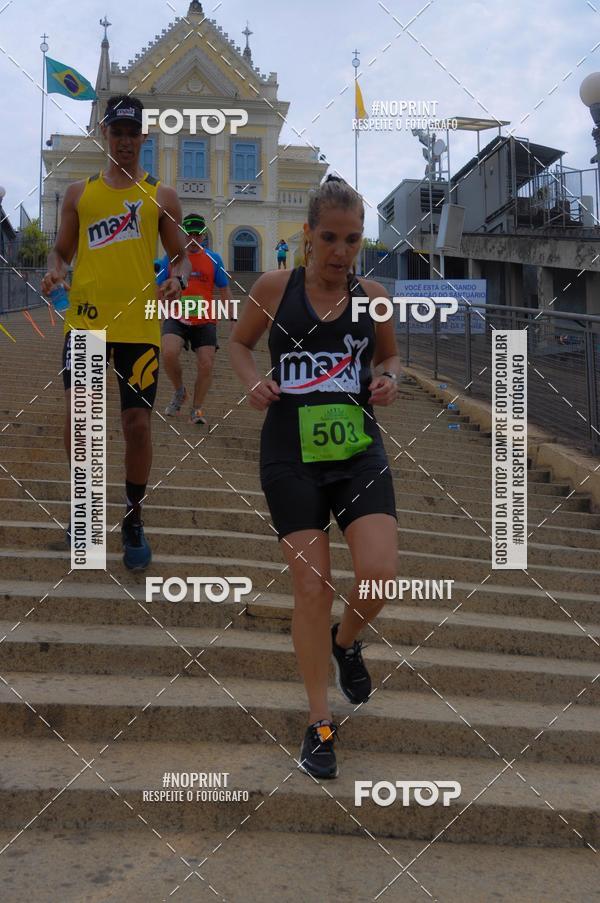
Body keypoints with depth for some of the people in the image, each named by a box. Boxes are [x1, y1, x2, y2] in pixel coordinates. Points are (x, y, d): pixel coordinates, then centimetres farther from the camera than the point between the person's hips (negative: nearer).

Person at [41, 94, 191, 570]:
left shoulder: (161, 195, 7)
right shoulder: (79, 192, 11)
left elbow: (181, 253, 9)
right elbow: (62, 250, 16)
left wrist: (178, 278, -13)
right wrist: (55, 270, -6)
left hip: (139, 325, -1)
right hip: (86, 320, 1)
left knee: (138, 423, 1)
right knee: (78, 417, -4)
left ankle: (134, 519, 19)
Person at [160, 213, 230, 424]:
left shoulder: (213, 259, 4)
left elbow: (224, 292, 9)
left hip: (205, 321, 1)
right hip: (177, 318, -1)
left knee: (206, 365, -6)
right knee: (168, 353, -25)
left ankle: (197, 410, 15)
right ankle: (179, 391, 5)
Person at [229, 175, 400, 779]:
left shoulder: (371, 296, 3)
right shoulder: (274, 288, -2)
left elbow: (390, 355, 19)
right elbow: (239, 343, 14)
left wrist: (387, 380, -4)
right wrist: (252, 381, -7)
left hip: (359, 451, 2)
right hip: (291, 455, -1)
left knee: (380, 575, -14)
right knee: (312, 586, -2)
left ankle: (346, 641, 24)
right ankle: (319, 721, 17)